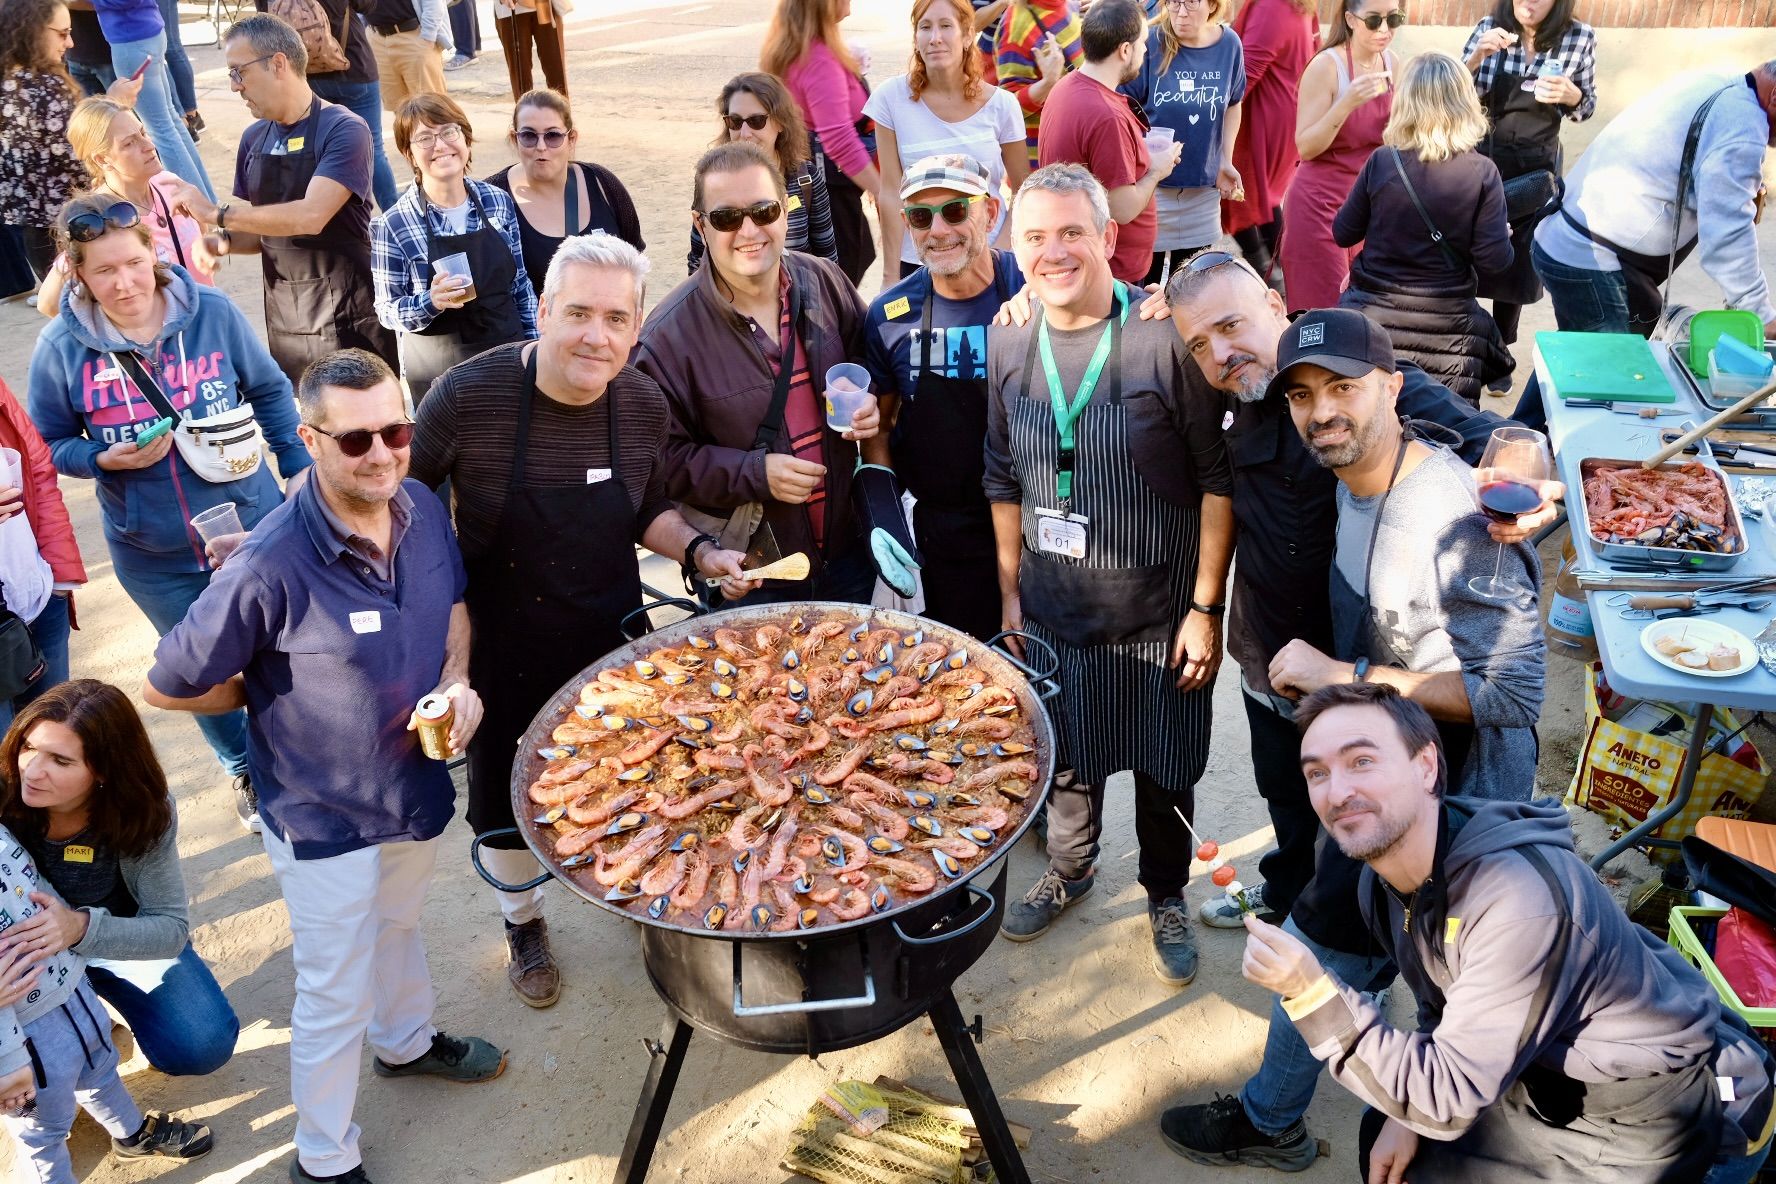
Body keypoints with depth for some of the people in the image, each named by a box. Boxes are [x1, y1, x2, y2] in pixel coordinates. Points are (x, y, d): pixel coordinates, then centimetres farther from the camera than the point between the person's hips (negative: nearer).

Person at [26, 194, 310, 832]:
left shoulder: (212, 312, -12)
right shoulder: (61, 347, -12)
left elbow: (269, 391, 2)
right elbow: (49, 445, -1)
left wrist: (298, 467, 2)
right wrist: (104, 459, -20)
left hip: (250, 523, 0)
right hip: (151, 557, 1)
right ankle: (243, 769, 44)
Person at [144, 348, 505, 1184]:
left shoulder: (423, 510, -14)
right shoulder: (272, 566, -32)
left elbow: (454, 604, 6)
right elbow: (167, 687, -20)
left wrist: (457, 682, -12)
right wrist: (277, 696, -8)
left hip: (418, 787, 6)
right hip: (326, 819, -6)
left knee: (397, 925, 32)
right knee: (335, 996, 14)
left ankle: (407, 1042, 62)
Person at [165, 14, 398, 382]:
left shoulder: (343, 129, -11)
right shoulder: (254, 139, 9)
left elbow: (310, 217, -22)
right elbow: (267, 230, 17)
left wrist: (217, 214, -17)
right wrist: (224, 241, -3)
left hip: (349, 315, -6)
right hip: (284, 320, 6)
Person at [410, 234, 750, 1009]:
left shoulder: (645, 406, -11)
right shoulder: (468, 394, -23)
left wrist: (698, 552, -10)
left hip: (611, 638, 2)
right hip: (498, 648, -2)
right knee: (504, 799, 17)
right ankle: (523, 919, 47)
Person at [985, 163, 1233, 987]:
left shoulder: (1166, 337, -17)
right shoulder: (1009, 345, -2)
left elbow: (1218, 479, -13)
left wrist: (1205, 607, -12)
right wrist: (1010, 593, 10)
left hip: (1160, 611, -3)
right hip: (1053, 608, 4)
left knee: (1163, 771, 14)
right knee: (1066, 758, 21)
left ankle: (1166, 897, 39)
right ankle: (1069, 868, 47)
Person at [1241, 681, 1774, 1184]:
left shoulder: (1519, 897, -36)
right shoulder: (1381, 884, -9)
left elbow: (1447, 1099, -32)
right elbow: (1444, 1008, 8)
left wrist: (1311, 991, -38)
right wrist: (1411, 1108, -2)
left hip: (1644, 1116, -7)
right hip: (1553, 1071, 7)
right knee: (1382, 1138, 11)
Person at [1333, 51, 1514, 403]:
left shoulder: (1380, 162, -8)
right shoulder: (1482, 173, -10)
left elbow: (1343, 234, 3)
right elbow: (1493, 261, -12)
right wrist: (1504, 234, 11)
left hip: (1374, 314, 1)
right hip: (1446, 324, 0)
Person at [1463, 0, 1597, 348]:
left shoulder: (1580, 37, -6)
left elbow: (1587, 106, 5)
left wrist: (1572, 95, -17)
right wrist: (1477, 57, -23)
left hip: (1537, 166, 0)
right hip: (1481, 157, 0)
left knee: (1519, 261, 9)